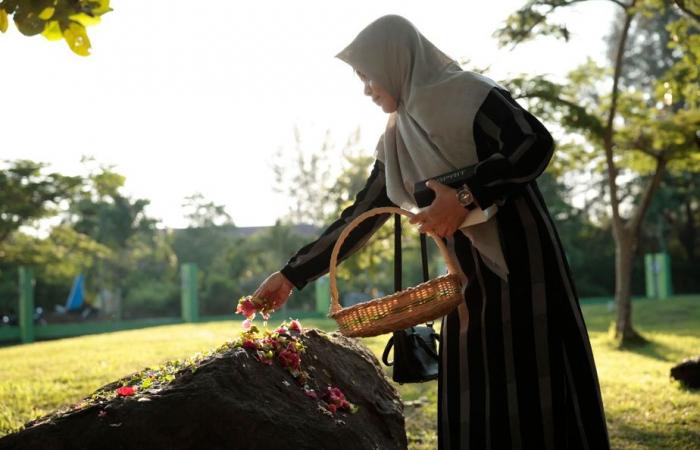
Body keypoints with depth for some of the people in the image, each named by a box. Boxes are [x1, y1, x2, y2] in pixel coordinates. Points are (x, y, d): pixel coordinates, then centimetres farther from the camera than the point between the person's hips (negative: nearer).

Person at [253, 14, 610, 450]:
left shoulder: (467, 92, -6)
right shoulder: (397, 140, 14)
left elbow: (536, 143, -19)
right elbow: (361, 217, 16)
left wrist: (465, 195, -26)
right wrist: (293, 273, 15)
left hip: (519, 259, -7)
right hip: (468, 278, 7)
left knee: (532, 390, -6)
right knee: (472, 404, 6)